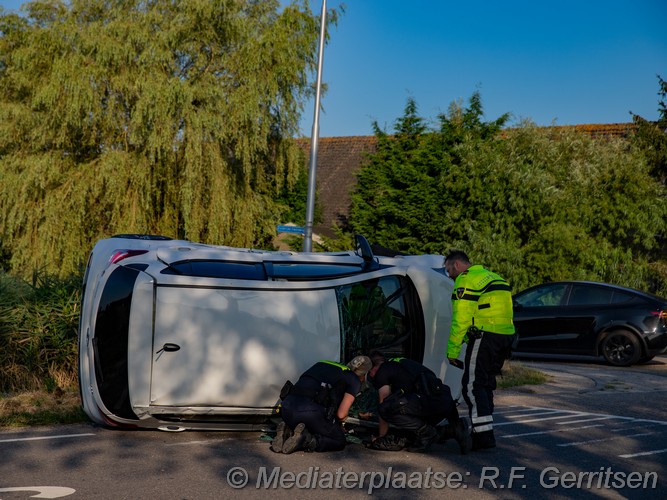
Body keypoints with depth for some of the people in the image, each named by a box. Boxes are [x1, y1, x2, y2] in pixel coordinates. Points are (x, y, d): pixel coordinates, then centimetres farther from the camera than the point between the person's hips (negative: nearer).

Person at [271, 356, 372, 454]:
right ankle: (307, 440, -11)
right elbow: (341, 414, 1)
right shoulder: (355, 381, 10)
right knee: (339, 441, 15)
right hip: (310, 411, -7)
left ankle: (287, 432, 3)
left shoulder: (322, 365, 30)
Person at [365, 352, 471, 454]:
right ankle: (454, 429, 9)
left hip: (429, 398, -9)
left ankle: (426, 433, -3)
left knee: (386, 408, -11)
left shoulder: (381, 372, 10)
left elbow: (384, 405, 10)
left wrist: (381, 437, 22)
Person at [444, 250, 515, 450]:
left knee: (473, 385, -6)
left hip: (484, 337, -9)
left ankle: (484, 436, -13)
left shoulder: (465, 281, -6)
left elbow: (460, 320, -13)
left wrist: (452, 350, -9)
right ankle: (484, 431, 22)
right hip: (505, 336, 9)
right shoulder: (494, 278, 24)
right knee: (486, 385, 17)